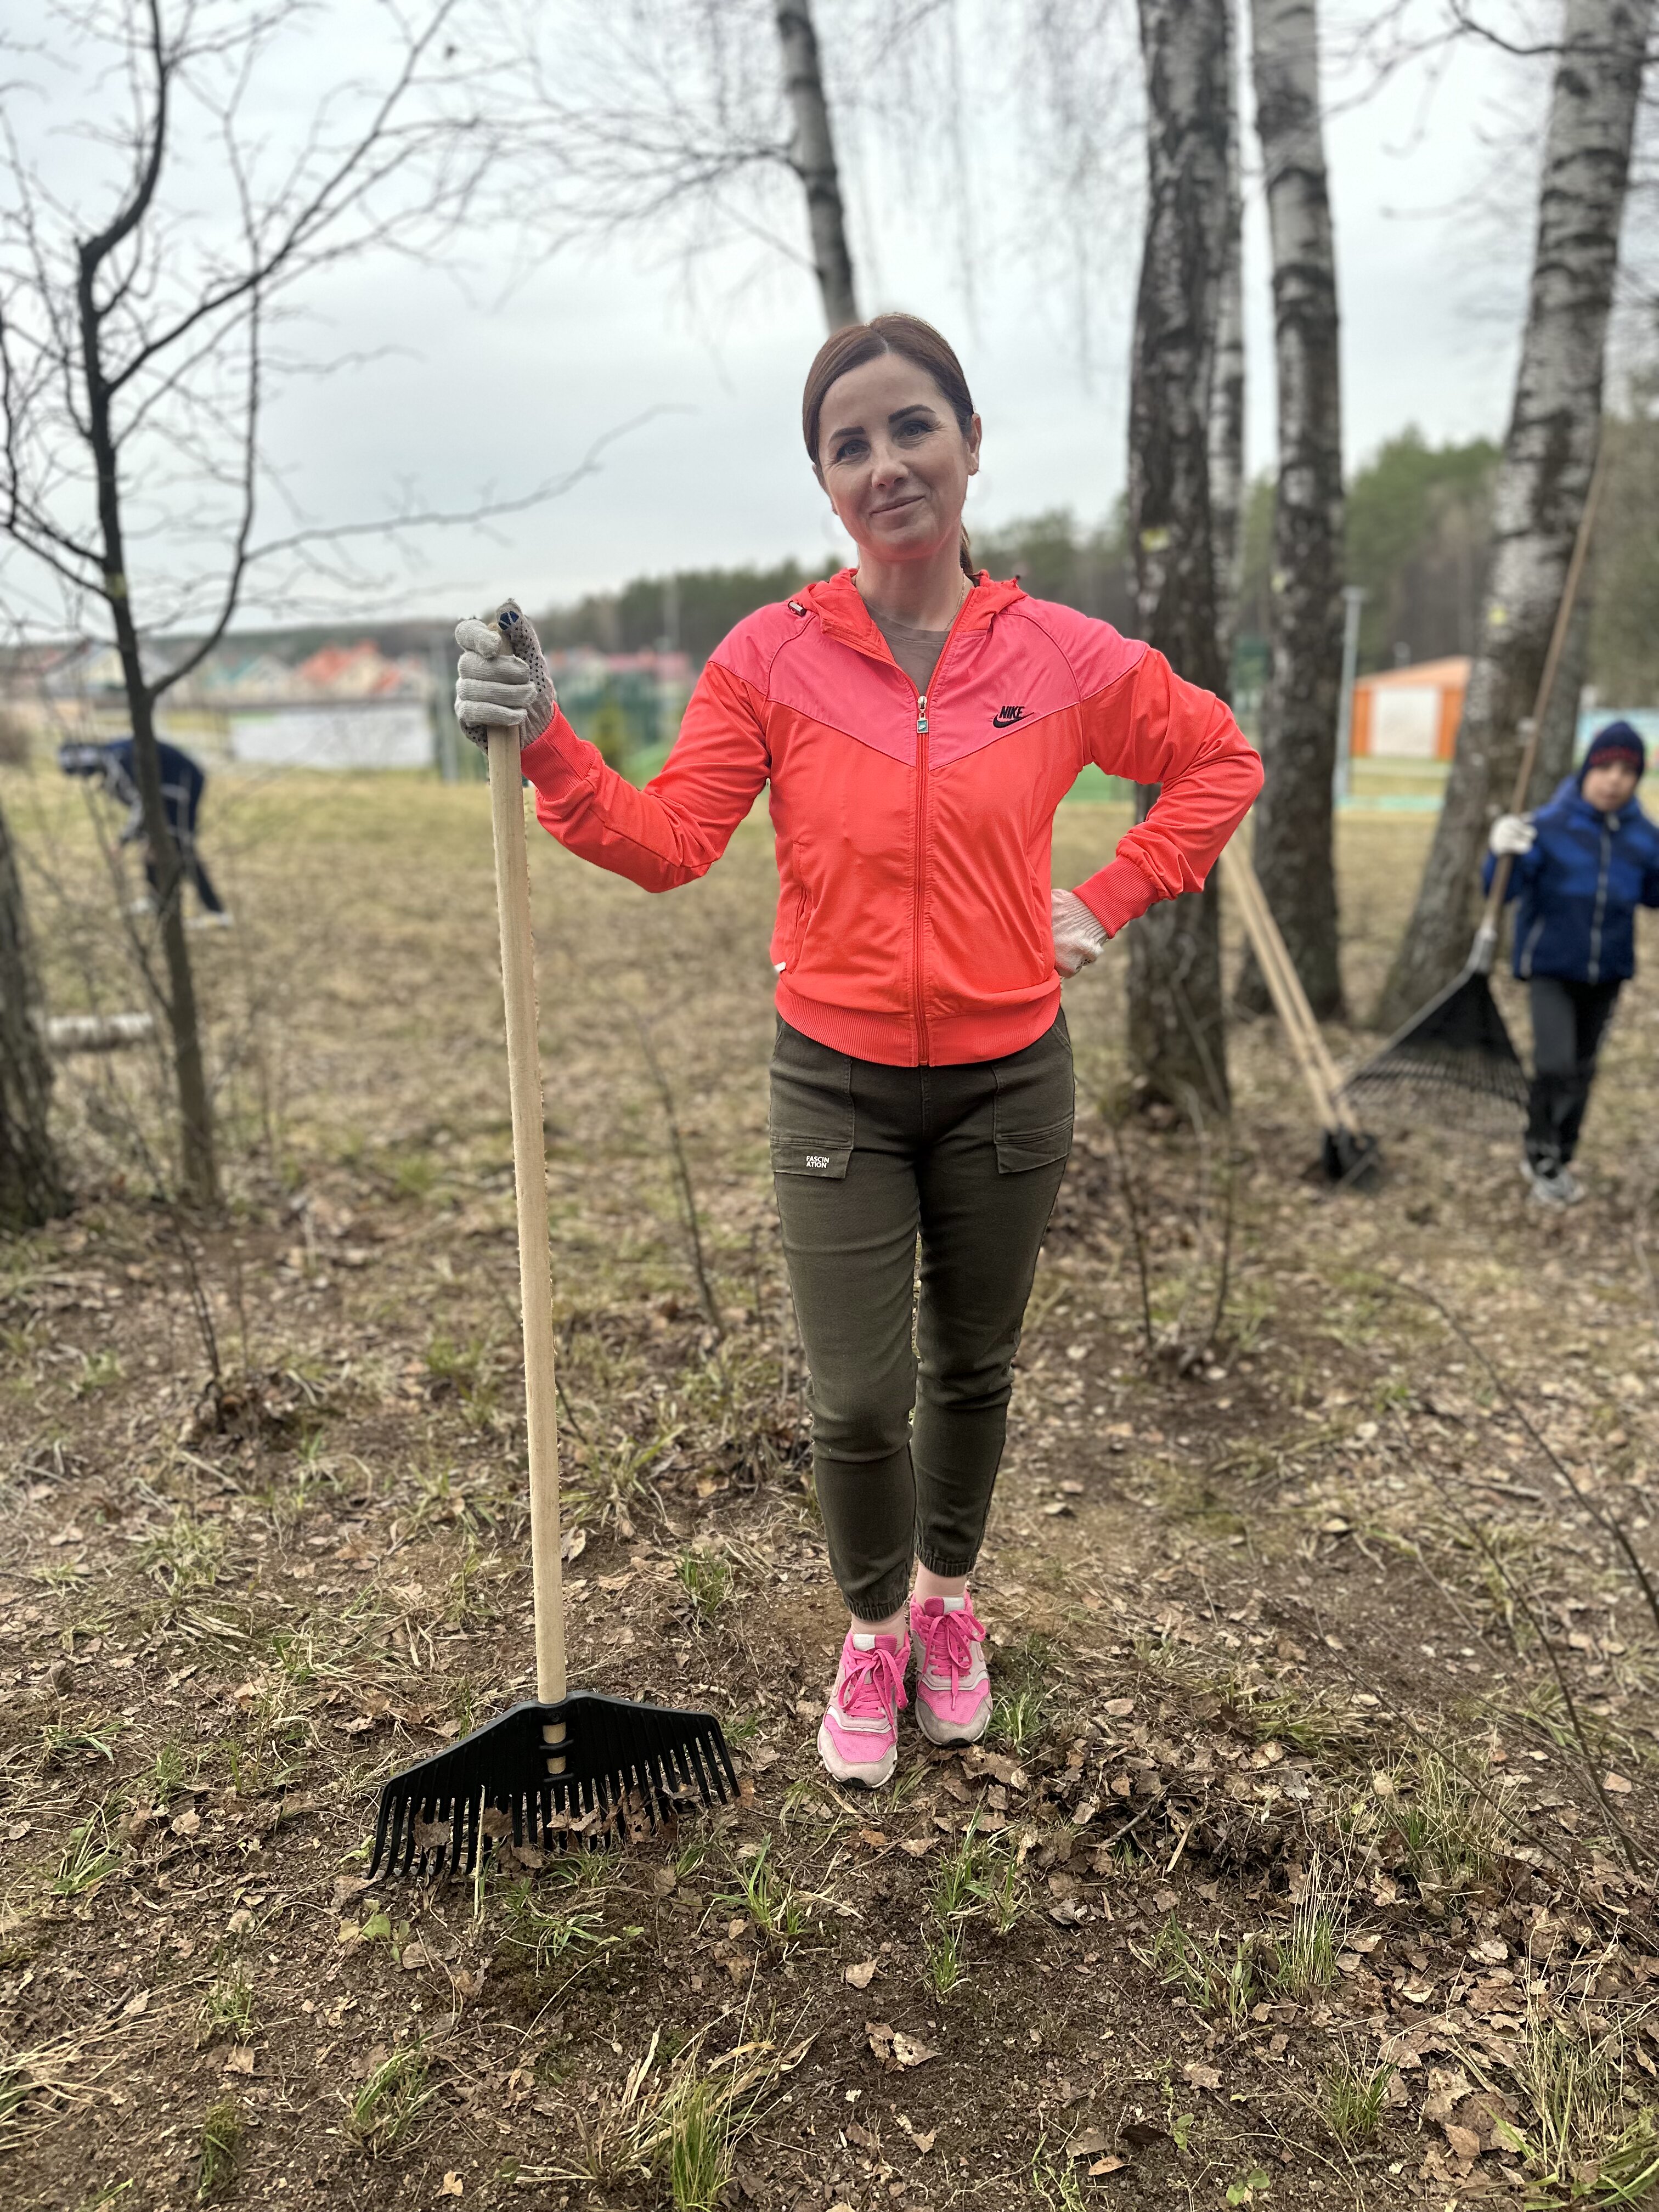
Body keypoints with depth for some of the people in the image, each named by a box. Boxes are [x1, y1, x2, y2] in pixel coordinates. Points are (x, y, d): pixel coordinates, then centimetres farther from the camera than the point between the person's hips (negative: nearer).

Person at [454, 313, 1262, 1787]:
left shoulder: (1064, 656, -4)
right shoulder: (773, 657, -6)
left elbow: (1222, 762, 9)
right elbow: (667, 842, -12)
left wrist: (1110, 902, 1)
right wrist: (545, 743, -27)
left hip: (1009, 1079, 1)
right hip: (838, 1084, -1)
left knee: (972, 1366, 17)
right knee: (856, 1401, 1)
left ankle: (948, 1595, 44)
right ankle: (875, 1629, 31)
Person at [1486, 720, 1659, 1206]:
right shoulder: (1549, 826, -15)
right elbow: (1501, 891, -19)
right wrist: (1503, 855, -37)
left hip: (1607, 971, 4)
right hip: (1551, 966, -4)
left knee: (1581, 1071, 14)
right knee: (1555, 1065, -17)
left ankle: (1559, 1160, 30)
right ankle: (1543, 1159, 1)